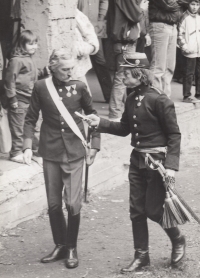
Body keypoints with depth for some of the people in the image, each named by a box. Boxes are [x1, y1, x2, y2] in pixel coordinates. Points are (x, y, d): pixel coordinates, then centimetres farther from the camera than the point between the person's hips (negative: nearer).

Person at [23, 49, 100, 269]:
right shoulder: (41, 87, -5)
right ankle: (60, 245, 25)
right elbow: (31, 119, 3)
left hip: (74, 152, -1)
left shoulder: (79, 87, -5)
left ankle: (71, 248, 13)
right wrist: (27, 146, -7)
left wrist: (94, 144, 3)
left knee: (73, 203, -4)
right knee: (53, 203, 8)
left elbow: (92, 115, 7)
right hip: (51, 152, 1)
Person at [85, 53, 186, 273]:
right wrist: (100, 123, 2)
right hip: (137, 159, 7)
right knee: (136, 210, 8)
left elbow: (174, 134, -14)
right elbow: (124, 128, 16)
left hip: (157, 160, -7)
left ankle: (178, 240, 26)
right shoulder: (132, 99, 5)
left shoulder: (159, 100, -17)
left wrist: (171, 165, -20)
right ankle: (141, 255, 20)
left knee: (153, 209, -1)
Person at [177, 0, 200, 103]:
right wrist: (185, 47, -15)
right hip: (190, 52, -6)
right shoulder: (184, 17, -5)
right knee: (189, 74, -5)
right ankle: (187, 95, -1)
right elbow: (180, 35, -9)